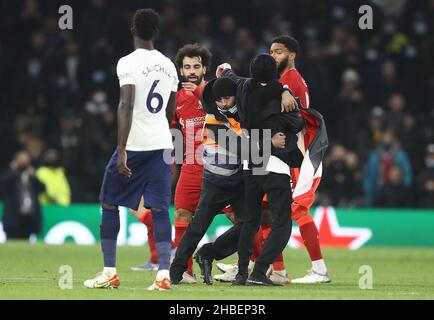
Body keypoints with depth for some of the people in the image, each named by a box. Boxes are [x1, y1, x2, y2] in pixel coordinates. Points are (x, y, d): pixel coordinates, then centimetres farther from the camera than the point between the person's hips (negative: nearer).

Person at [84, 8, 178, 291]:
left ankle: (110, 273, 9)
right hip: (162, 144, 5)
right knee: (159, 209, 2)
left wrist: (122, 150, -22)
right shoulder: (168, 65, 10)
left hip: (134, 144, -5)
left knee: (109, 204, 9)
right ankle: (164, 274, -10)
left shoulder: (128, 63, -10)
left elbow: (127, 106, -19)